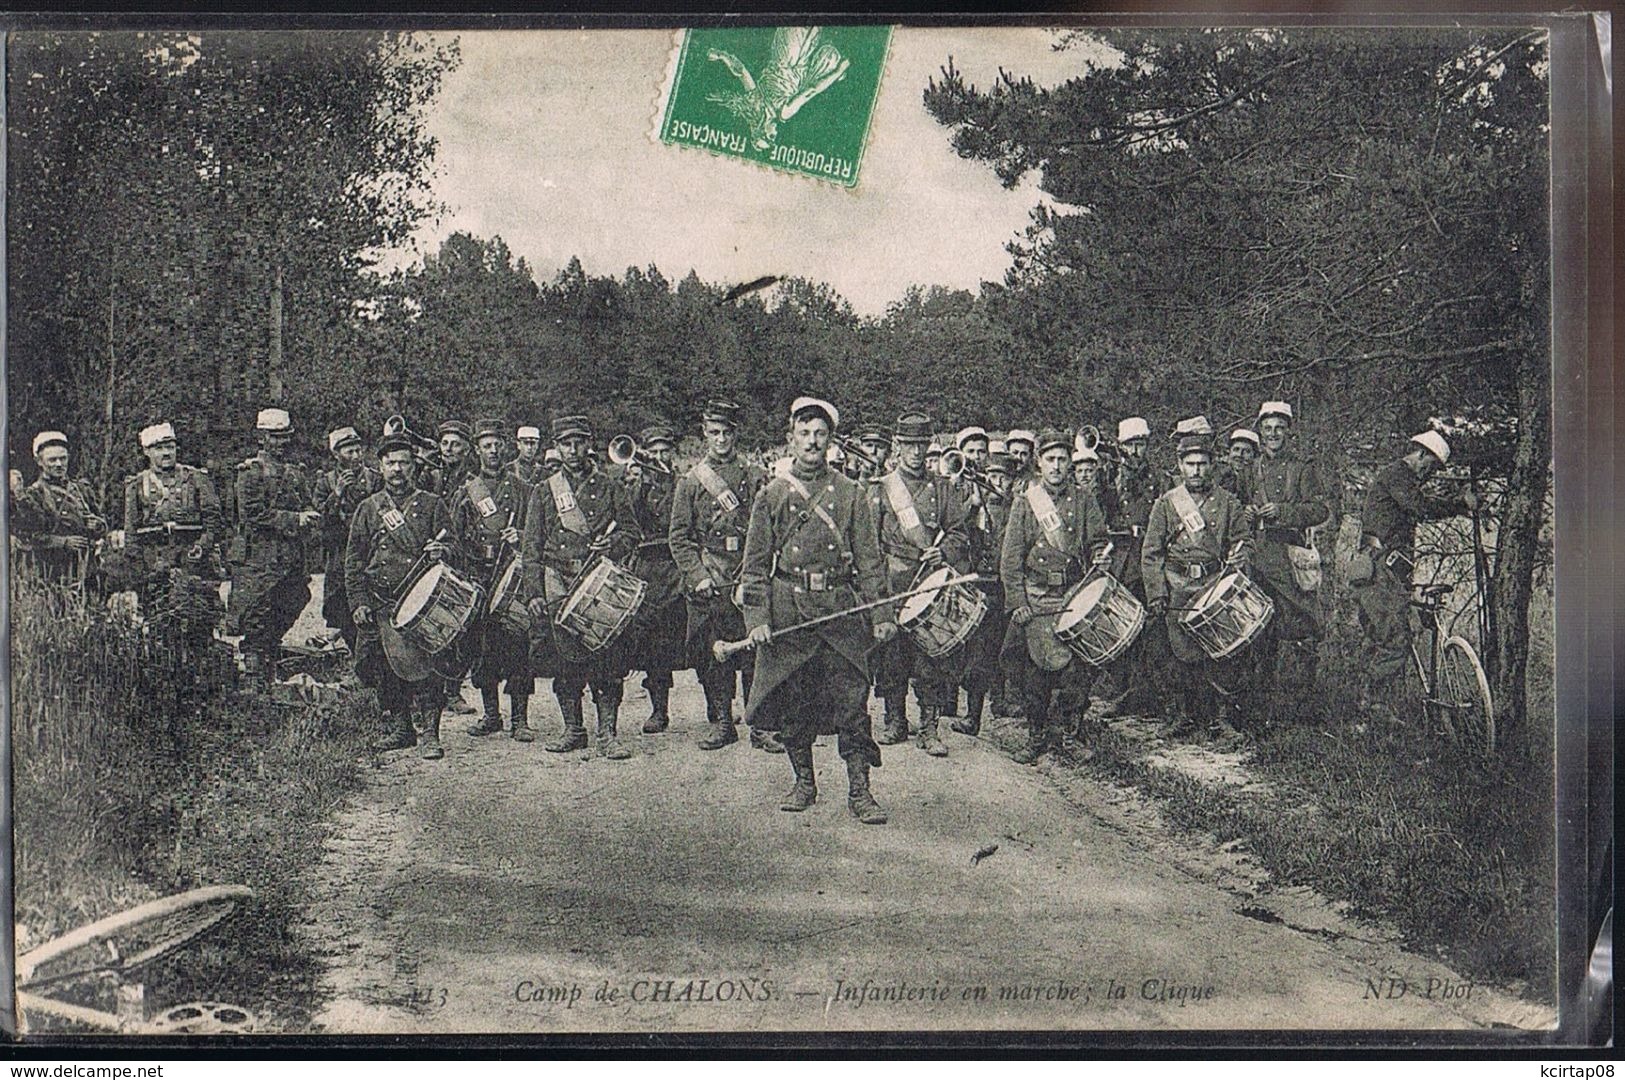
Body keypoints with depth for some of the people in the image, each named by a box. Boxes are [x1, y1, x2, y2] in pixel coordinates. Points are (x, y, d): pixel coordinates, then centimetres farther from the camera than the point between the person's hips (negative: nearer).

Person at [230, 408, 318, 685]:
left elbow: (307, 505, 19)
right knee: (257, 621, -6)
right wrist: (293, 520, -17)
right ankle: (253, 678, -1)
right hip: (262, 556, -6)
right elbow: (252, 512, -12)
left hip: (294, 557, 6)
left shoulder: (297, 471, 17)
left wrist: (308, 516, -6)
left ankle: (270, 676, 18)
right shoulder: (250, 471, -2)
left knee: (283, 619, 9)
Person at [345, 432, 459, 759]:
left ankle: (430, 734, -6)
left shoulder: (432, 505, 8)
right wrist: (358, 602, 3)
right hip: (381, 603, 3)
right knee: (384, 666, 5)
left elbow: (452, 544, 9)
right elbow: (353, 560, 11)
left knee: (425, 665, -10)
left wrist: (441, 550, -15)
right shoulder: (368, 508, 12)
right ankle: (397, 728, 20)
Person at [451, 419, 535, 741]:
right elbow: (453, 538, 13)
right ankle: (490, 714, 16)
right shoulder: (466, 492, 13)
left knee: (517, 644, -7)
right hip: (478, 578, 2)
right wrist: (468, 573, 1)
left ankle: (519, 719, -3)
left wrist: (520, 538, -11)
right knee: (481, 646, 4)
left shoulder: (521, 489, 9)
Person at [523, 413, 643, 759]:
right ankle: (573, 730, 16)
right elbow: (531, 548, 9)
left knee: (607, 658, -6)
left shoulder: (610, 488, 9)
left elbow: (632, 531, 10)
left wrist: (613, 545, -13)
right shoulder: (543, 492, 11)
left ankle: (608, 734, -1)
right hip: (559, 589, 1)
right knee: (564, 661, 3)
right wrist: (534, 593, 1)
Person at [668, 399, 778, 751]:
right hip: (706, 584, 1)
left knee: (754, 654, -3)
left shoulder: (755, 476, 7)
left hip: (747, 578, -1)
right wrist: (698, 576, -5)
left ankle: (761, 726, 3)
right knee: (711, 655, 4)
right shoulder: (690, 480, 10)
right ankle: (720, 723, 15)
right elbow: (678, 537, 7)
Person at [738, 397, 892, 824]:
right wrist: (756, 617, -5)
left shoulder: (850, 494, 8)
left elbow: (869, 560, 6)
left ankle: (859, 792, 3)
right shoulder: (771, 495, 8)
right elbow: (756, 564, 6)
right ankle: (804, 783, 22)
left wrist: (881, 614, -2)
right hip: (787, 609, 1)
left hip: (840, 609, -1)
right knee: (791, 702, 6)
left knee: (851, 701, -4)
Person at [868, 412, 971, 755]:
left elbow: (959, 533, 10)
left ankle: (929, 728, 1)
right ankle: (895, 721, 16)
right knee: (891, 653, 3)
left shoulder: (943, 488, 12)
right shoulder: (880, 488, 9)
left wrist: (944, 552, -10)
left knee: (932, 655, -4)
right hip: (891, 583, 0)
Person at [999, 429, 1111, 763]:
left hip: (1076, 597, 0)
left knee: (1079, 665, -7)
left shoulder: (1084, 502, 8)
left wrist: (1099, 557, -11)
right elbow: (1010, 558, 3)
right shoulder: (1024, 502, 6)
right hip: (1036, 599, 0)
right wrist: (1017, 602, -3)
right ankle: (1037, 736, 13)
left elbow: (1098, 542, 13)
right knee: (1034, 670, 1)